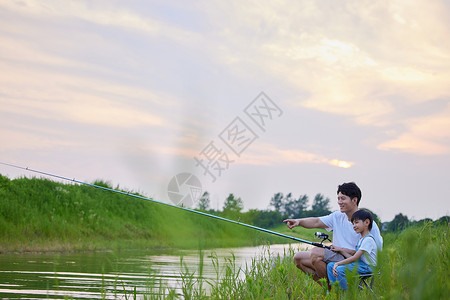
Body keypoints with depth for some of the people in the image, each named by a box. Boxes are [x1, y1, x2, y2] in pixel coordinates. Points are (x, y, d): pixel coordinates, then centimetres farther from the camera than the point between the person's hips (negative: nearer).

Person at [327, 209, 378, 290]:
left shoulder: (368, 239, -15)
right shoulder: (361, 239, 18)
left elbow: (355, 258, -20)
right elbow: (354, 257, 13)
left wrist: (338, 263, -20)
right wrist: (341, 250, 9)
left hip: (367, 267, -10)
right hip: (359, 264, 10)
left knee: (340, 269, -30)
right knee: (330, 265, 3)